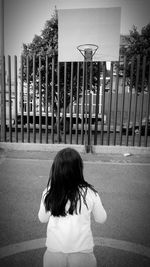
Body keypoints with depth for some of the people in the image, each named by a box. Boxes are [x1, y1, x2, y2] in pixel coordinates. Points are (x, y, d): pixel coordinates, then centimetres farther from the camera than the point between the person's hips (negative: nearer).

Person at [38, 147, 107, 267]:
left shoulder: (48, 193, -15)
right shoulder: (90, 193, -17)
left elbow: (42, 219, 2)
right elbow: (101, 219, -2)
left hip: (54, 251, 1)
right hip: (82, 252, 0)